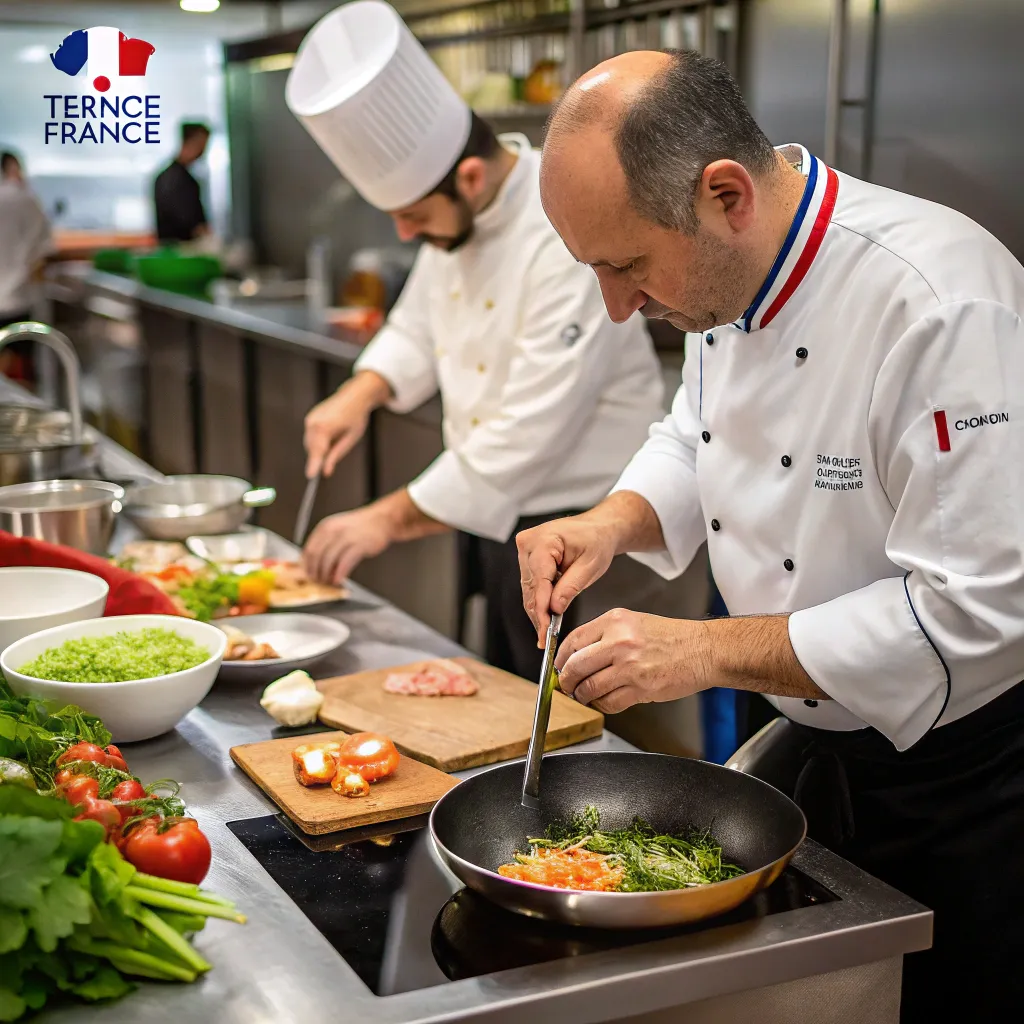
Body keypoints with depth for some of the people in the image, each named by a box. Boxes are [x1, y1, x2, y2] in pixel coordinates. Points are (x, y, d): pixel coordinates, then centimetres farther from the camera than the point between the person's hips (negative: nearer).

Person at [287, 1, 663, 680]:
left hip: (577, 520, -8)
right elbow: (419, 328, 15)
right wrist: (360, 395, -6)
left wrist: (390, 520, -21)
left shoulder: (573, 239, -26)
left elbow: (529, 435, -27)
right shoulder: (458, 211, 1)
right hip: (493, 510, 8)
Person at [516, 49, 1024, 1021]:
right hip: (826, 751, 7)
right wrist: (615, 523, -10)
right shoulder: (723, 276, -4)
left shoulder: (941, 304, -31)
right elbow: (694, 441, 12)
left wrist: (709, 651, -29)